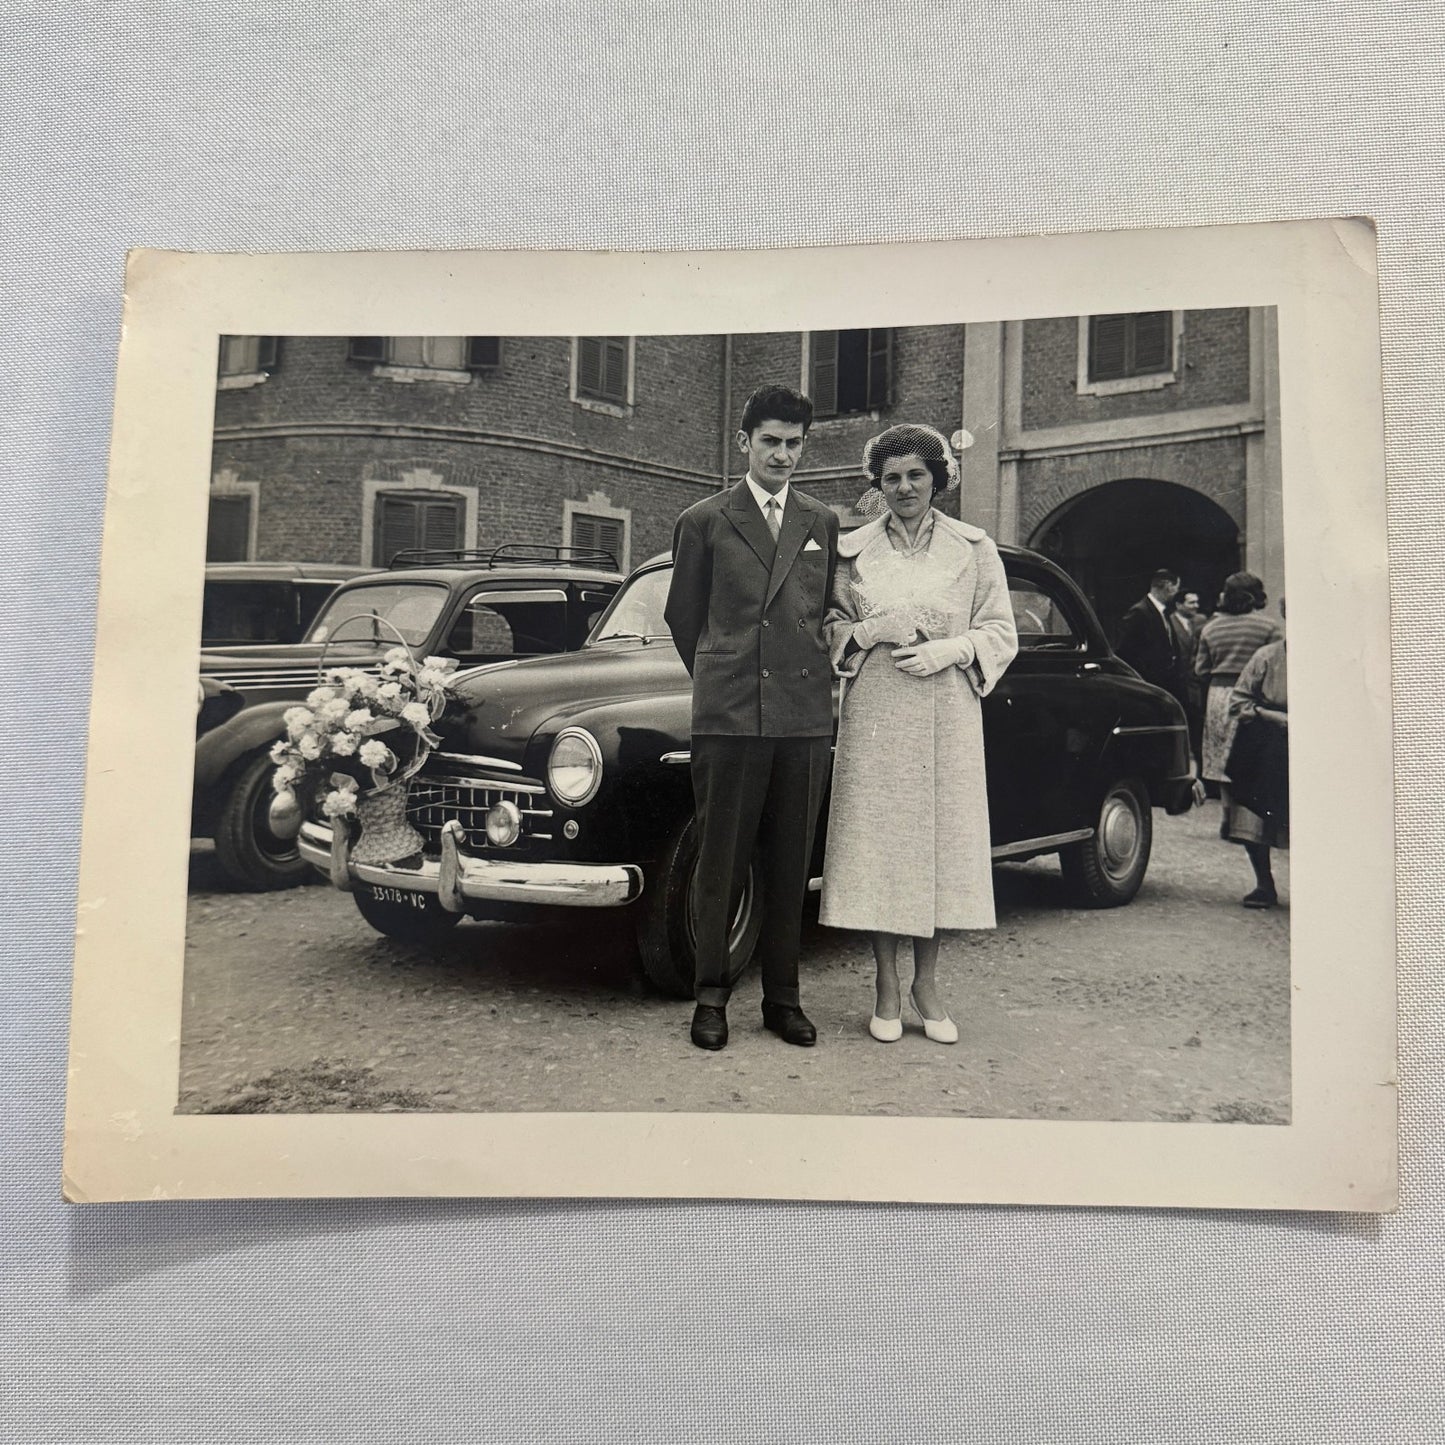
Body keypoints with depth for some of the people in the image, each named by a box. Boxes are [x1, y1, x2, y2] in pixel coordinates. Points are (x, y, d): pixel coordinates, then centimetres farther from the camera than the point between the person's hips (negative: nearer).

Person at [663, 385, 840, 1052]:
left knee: (791, 865, 7)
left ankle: (782, 997, 17)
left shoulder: (824, 524, 13)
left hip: (806, 715, 2)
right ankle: (711, 994, 13)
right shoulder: (703, 521, 6)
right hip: (729, 715, -2)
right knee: (720, 863, 1)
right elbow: (682, 615, 14)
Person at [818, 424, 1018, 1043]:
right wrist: (870, 632, -11)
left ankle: (926, 982, 17)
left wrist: (948, 650, -13)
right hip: (875, 715, 0)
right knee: (877, 842, 0)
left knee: (942, 838, 3)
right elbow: (831, 627, 9)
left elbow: (1001, 633, 5)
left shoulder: (974, 549, 5)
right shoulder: (853, 550, 6)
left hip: (948, 716, 0)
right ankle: (887, 987, 12)